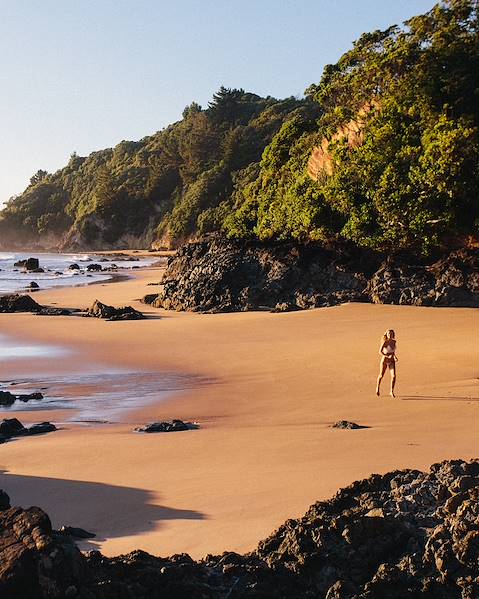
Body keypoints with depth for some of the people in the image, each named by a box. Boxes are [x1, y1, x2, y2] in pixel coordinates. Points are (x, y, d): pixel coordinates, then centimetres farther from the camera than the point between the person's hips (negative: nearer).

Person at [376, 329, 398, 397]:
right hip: (384, 361, -3)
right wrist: (388, 356, -32)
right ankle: (377, 387, 44)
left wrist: (395, 357, 9)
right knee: (381, 376, 15)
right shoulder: (384, 342, -15)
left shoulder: (394, 341, 1)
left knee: (393, 376, -15)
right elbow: (380, 352, -19)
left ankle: (391, 392, -5)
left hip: (392, 362, 3)